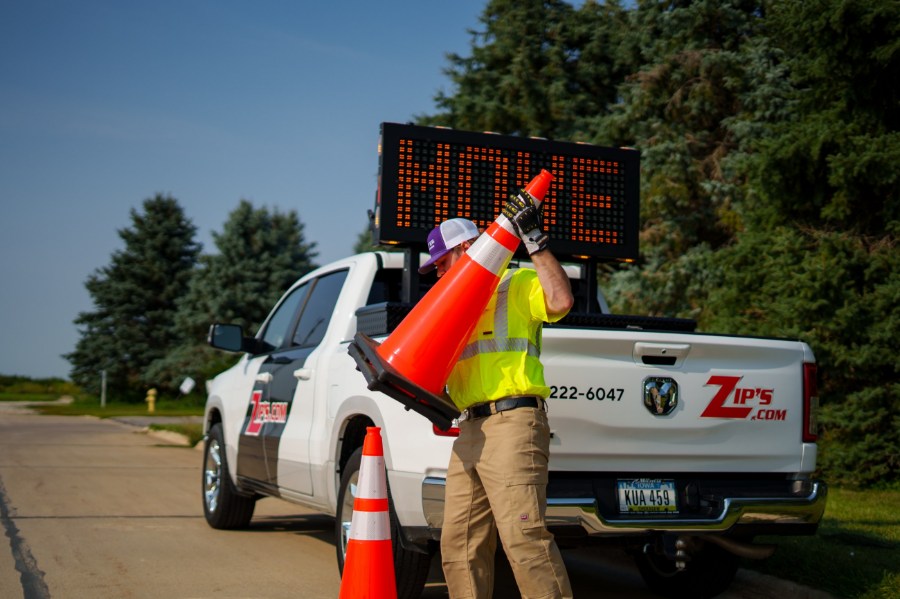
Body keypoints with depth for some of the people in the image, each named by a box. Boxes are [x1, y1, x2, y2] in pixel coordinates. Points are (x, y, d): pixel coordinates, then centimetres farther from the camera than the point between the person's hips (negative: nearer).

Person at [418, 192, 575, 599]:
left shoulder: (518, 284, 6)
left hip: (513, 423, -8)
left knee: (523, 534, -18)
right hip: (470, 430, 8)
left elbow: (560, 301, -14)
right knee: (458, 542, 5)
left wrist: (534, 240, -11)